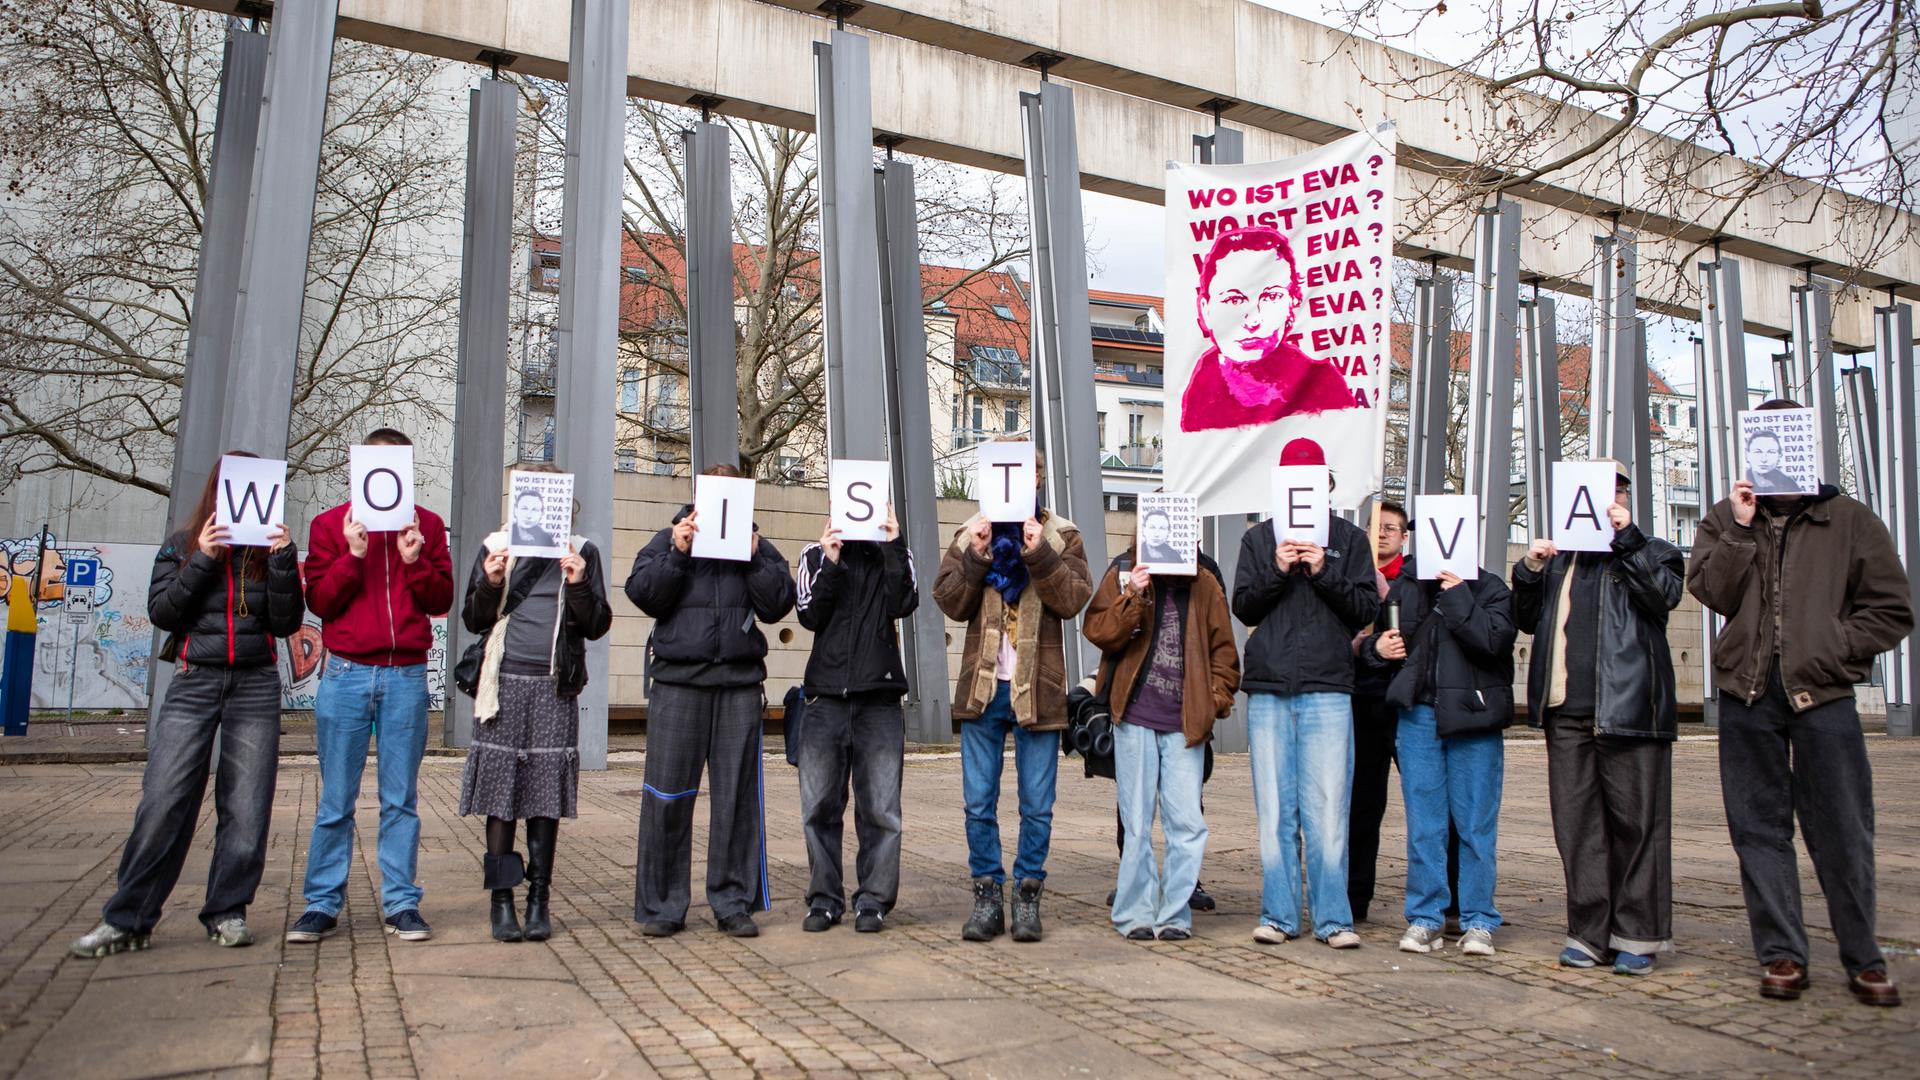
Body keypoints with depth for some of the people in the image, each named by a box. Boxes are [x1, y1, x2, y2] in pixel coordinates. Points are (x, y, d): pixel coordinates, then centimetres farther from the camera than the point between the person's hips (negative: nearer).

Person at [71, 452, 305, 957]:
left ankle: (227, 912, 11)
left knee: (246, 807, 1)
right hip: (193, 683, 0)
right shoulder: (182, 544, 7)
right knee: (163, 802, -5)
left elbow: (286, 623, -1)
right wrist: (202, 560, -12)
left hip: (255, 685, 1)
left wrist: (282, 560, -12)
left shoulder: (269, 547, 7)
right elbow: (160, 611, -2)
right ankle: (127, 920, 5)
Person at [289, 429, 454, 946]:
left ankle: (401, 902, 10)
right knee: (336, 800, 3)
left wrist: (414, 560, -10)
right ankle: (322, 903, 13)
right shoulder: (331, 524, 8)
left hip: (407, 675, 1)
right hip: (346, 674, 0)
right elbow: (319, 602, 1)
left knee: (400, 799, 4)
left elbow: (442, 601, 5)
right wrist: (353, 555, -11)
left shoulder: (427, 525, 10)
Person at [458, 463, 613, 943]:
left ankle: (539, 899, 10)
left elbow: (598, 626, 5)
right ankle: (501, 899, 8)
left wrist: (579, 584, -11)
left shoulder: (580, 551, 9)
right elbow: (473, 621, 9)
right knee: (501, 793, -1)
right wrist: (490, 584, -9)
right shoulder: (496, 546, 9)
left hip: (555, 688, 0)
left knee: (547, 795, 2)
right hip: (505, 683, 0)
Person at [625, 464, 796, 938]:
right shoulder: (669, 538, 14)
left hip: (740, 682, 1)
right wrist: (677, 553, -8)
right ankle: (661, 905, 8)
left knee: (738, 794, 3)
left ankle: (734, 902, 11)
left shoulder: (755, 544, 15)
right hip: (678, 680, -1)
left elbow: (777, 605, 4)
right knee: (668, 794, -1)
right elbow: (643, 593, 1)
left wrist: (754, 557, -6)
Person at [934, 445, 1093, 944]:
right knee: (978, 803, 6)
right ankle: (987, 896, 17)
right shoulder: (971, 532, 9)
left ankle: (1028, 896, 17)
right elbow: (949, 602, 0)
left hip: (1038, 688, -1)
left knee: (1037, 805, 5)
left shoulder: (1061, 536, 5)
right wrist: (976, 556, -13)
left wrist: (1038, 555, -18)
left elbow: (1073, 600, -8)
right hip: (982, 686, 2)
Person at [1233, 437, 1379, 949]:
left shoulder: (1348, 538, 10)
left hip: (1328, 688, -1)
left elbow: (1367, 609, 3)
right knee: (1274, 810, 4)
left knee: (1327, 810, -3)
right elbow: (1242, 606, 6)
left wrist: (1325, 573, -10)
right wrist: (1277, 571, -9)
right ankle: (1278, 915, 13)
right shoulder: (1259, 538, 13)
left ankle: (1333, 917, 6)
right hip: (1268, 688, 2)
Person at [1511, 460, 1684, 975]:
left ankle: (1637, 937, 7)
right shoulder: (1559, 557, 24)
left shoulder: (1651, 552, 11)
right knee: (1576, 823, 4)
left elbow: (1663, 595, -10)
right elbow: (1527, 619, 18)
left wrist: (1626, 536, -8)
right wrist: (1529, 570, 2)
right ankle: (1590, 933, 10)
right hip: (1566, 711, 4)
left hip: (1626, 709, -4)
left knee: (1636, 822, -1)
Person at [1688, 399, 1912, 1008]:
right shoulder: (1725, 520, 11)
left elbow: (1892, 610, 6)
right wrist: (1741, 528, -9)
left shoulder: (1849, 521, 7)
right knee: (1759, 828, 5)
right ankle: (1782, 954, 15)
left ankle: (1863, 960, 17)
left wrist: (1834, 649, -6)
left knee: (1842, 833, 3)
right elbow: (1712, 592, -4)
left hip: (1822, 695, -1)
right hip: (1747, 695, 2)